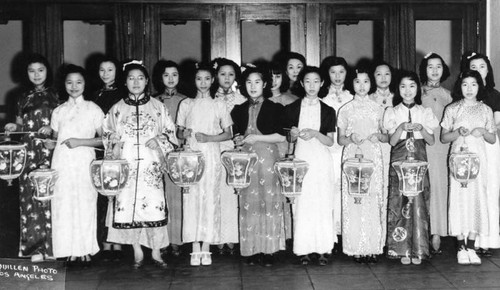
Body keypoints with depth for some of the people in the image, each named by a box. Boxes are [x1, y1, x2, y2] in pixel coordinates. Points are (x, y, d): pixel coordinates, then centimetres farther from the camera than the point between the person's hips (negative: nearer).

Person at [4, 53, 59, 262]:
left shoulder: (54, 96, 7)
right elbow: (21, 124, 17)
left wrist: (52, 129, -11)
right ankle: (33, 245, 4)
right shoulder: (24, 98, 13)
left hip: (48, 151, -2)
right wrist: (13, 127, -4)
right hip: (28, 152, 2)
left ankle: (46, 245, 3)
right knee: (28, 196, -2)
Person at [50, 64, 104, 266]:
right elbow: (55, 140, 18)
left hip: (84, 164, -2)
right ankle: (69, 251, 9)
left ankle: (85, 251, 8)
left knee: (85, 205, -3)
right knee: (63, 206, 0)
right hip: (62, 164, 3)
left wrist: (80, 142, -10)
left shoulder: (93, 109, 4)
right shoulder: (59, 111, 13)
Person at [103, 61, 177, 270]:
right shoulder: (117, 109, 10)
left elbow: (171, 131, 10)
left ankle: (156, 253, 4)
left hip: (151, 165, -1)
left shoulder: (157, 106, 8)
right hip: (126, 164, 1)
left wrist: (159, 140, -8)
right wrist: (113, 140, -4)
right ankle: (137, 253, 11)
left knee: (154, 205, -7)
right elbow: (107, 133, 17)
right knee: (128, 205, -1)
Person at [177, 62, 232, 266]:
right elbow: (179, 132, 13)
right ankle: (195, 249, 2)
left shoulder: (219, 104, 6)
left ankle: (206, 248, 2)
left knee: (210, 199, -4)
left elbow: (228, 134, 6)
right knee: (191, 199, -4)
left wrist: (209, 138, -10)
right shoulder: (186, 104, 9)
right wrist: (184, 134, -10)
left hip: (212, 157, -1)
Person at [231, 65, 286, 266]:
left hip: (268, 159, -3)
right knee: (248, 204, 0)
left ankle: (269, 249, 0)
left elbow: (281, 136, -3)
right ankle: (252, 249, 5)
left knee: (269, 201, -5)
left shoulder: (274, 108, 4)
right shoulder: (239, 110, 15)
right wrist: (239, 140, -2)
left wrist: (256, 138, -10)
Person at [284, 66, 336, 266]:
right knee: (302, 204, -3)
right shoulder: (292, 109, 7)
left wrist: (315, 133, -16)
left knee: (322, 204, -2)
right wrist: (294, 134, -12)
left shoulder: (327, 111, 6)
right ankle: (304, 249, 3)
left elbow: (330, 141, 2)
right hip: (301, 159, 0)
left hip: (322, 161, 0)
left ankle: (323, 249, 4)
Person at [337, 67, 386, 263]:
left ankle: (373, 248, 5)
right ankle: (356, 249, 2)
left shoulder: (378, 109, 9)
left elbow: (387, 137, 14)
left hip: (373, 159, 1)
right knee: (353, 203, -5)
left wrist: (379, 137, -8)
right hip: (352, 158, -1)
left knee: (373, 203, -2)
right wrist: (351, 139, -14)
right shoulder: (346, 110, 6)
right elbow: (340, 139, 6)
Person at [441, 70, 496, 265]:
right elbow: (443, 137, 6)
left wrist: (483, 132, -9)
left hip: (478, 159, 2)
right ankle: (461, 248, 2)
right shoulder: (452, 109, 5)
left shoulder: (485, 110, 9)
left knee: (477, 200, -2)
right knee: (459, 200, -5)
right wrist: (458, 132, -12)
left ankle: (471, 247, 5)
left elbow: (493, 139, 11)